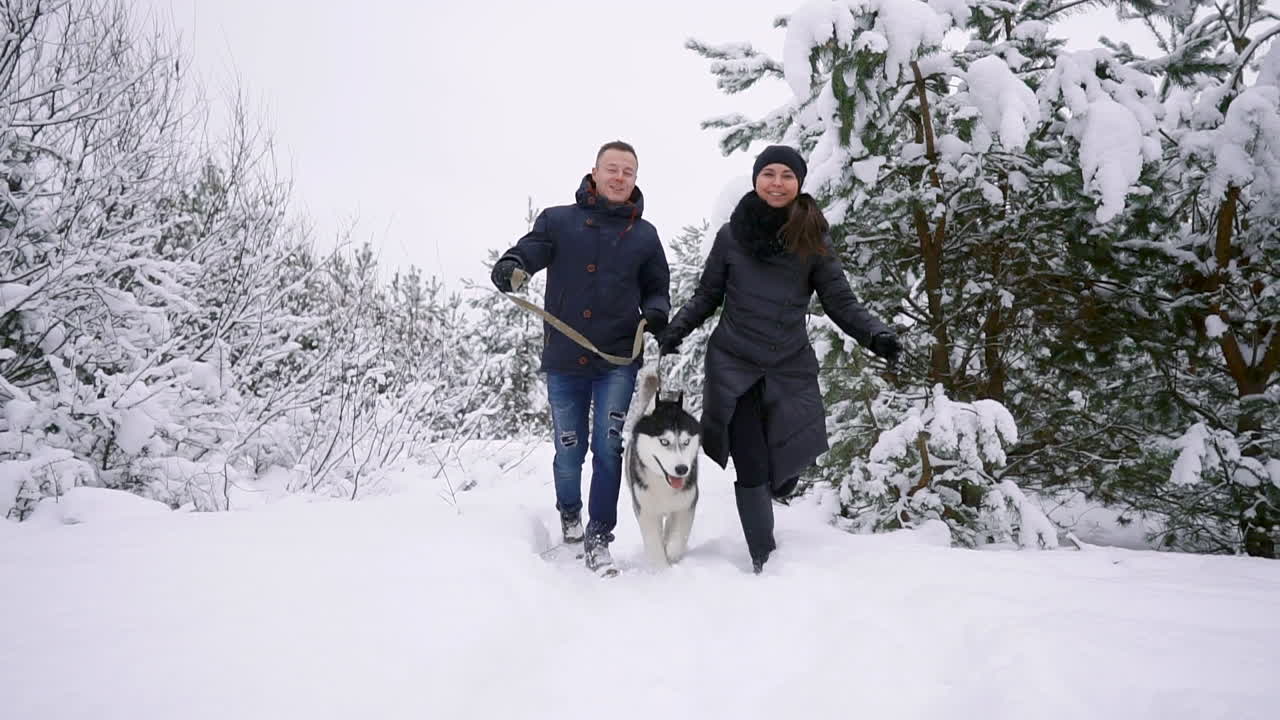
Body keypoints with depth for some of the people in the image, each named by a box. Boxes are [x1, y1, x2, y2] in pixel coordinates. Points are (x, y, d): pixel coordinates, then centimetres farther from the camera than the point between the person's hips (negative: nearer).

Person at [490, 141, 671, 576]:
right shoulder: (558, 221, 3)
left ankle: (598, 538, 7)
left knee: (608, 447, -5)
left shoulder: (644, 235, 8)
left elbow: (656, 290, 14)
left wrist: (656, 313, -9)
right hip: (563, 360, 0)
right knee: (569, 450, 10)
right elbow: (529, 250, -8)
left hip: (617, 361, 0)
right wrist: (509, 266, -32)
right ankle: (569, 511, 39)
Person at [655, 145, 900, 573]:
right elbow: (707, 297, 10)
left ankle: (768, 493, 43)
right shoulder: (731, 235, 2)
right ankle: (764, 561, 13)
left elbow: (841, 302, 2)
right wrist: (673, 330, -5)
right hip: (734, 365, -1)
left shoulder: (813, 239, 2)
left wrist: (875, 334, -15)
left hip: (791, 368, 1)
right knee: (752, 469, -3)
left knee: (785, 474, 5)